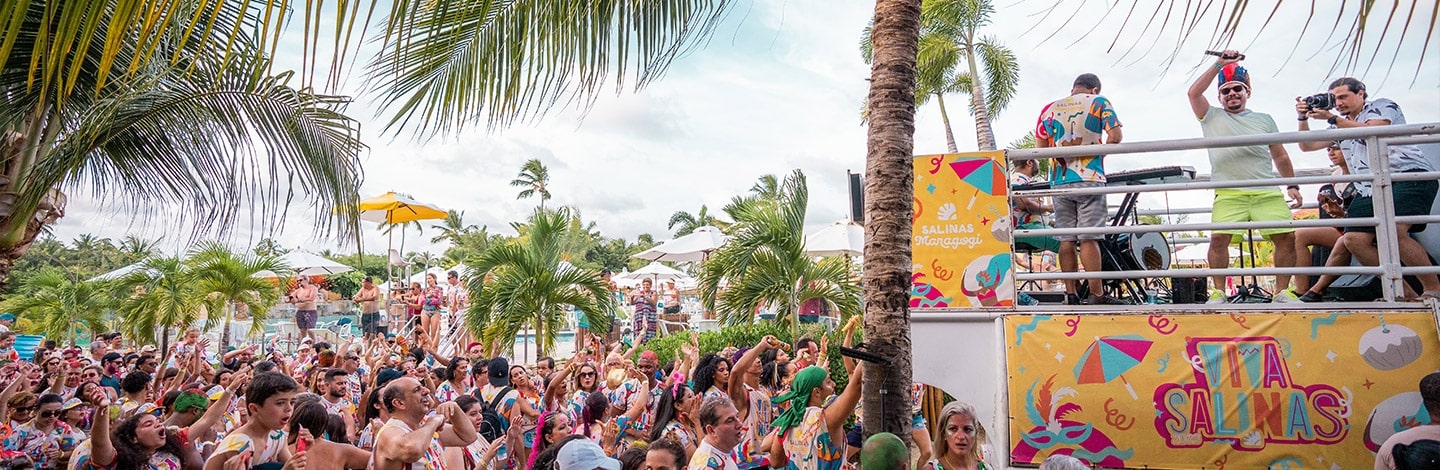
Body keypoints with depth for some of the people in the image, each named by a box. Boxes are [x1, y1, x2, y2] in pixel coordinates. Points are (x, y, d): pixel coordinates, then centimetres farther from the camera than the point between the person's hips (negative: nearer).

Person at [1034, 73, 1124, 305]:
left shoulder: (1049, 108, 12)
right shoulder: (1098, 102, 4)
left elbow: (1040, 145, 10)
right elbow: (1115, 136, -6)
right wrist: (1100, 152, 10)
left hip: (1059, 181, 3)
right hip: (1089, 178, -3)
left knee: (1066, 240, 4)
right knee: (1089, 238, -6)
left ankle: (1071, 294, 6)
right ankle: (1096, 294, -5)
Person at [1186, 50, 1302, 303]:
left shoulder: (1264, 120, 22)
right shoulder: (1212, 117, 15)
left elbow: (1280, 155, 23)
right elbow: (1193, 93, -1)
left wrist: (1292, 185, 16)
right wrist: (1219, 64, 1)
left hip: (1267, 192, 3)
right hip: (1228, 194, -3)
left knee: (1286, 236, -7)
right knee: (1219, 237, -19)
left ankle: (1282, 291, 6)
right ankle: (1219, 292, -9)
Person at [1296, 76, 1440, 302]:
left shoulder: (1382, 106, 9)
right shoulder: (1341, 125, 28)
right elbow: (1307, 146, 22)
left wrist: (1331, 118, -13)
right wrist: (1303, 118, 7)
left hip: (1408, 175, -7)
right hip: (1370, 188, 7)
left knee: (1393, 232, -29)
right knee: (1354, 239, -11)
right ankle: (1401, 290, -1)